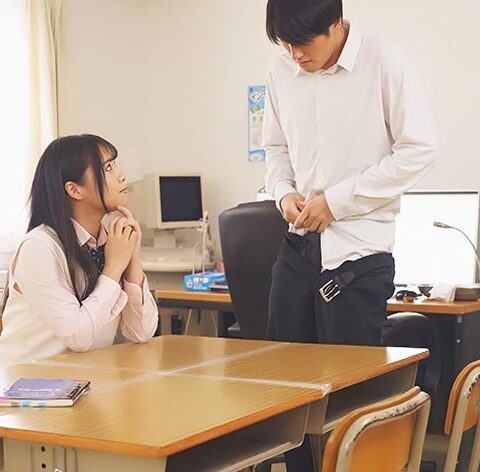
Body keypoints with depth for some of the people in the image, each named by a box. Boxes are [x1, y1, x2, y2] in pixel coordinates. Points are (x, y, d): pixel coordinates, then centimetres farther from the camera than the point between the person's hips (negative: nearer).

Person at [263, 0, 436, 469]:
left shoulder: (384, 62, -10)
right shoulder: (282, 71, 4)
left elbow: (418, 150, -11)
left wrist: (336, 200, -14)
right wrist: (284, 192, -6)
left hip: (358, 250, -5)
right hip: (299, 243, 5)